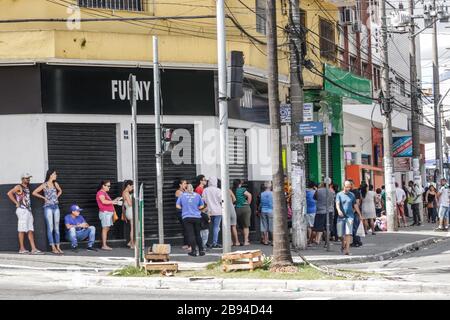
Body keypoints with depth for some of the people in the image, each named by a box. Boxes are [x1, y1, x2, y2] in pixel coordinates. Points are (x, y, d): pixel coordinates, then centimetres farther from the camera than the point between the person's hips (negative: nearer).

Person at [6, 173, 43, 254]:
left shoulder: (27, 187, 18)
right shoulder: (19, 187, -5)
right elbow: (9, 193, -16)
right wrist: (16, 203, -12)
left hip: (28, 210, 8)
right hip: (22, 210, -8)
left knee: (30, 230, 2)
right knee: (22, 230, -6)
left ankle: (33, 249, -2)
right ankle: (22, 249, -3)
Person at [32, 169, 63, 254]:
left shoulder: (55, 184, 10)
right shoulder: (44, 185, -4)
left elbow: (60, 191, 29)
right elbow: (34, 193, -4)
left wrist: (57, 197, 13)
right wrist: (44, 198, -3)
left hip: (56, 207, 5)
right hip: (48, 207, -5)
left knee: (57, 228, 4)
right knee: (50, 228, -4)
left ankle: (58, 247, 6)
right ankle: (53, 248, -4)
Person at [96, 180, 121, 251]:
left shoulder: (104, 193, 21)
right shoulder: (100, 193, -10)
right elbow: (103, 201, -26)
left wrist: (114, 200, 13)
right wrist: (112, 202, -30)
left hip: (108, 213, 10)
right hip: (105, 213, -10)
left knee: (107, 229, 8)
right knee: (105, 229, -10)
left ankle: (104, 244, 10)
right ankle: (104, 245, -11)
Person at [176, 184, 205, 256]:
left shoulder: (182, 195, 5)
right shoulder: (197, 195, 5)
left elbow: (178, 206, 7)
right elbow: (202, 206, 11)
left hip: (186, 217, -1)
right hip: (197, 217, 1)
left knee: (190, 234, -3)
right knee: (198, 234, 11)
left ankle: (193, 251, -8)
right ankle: (201, 250, 10)